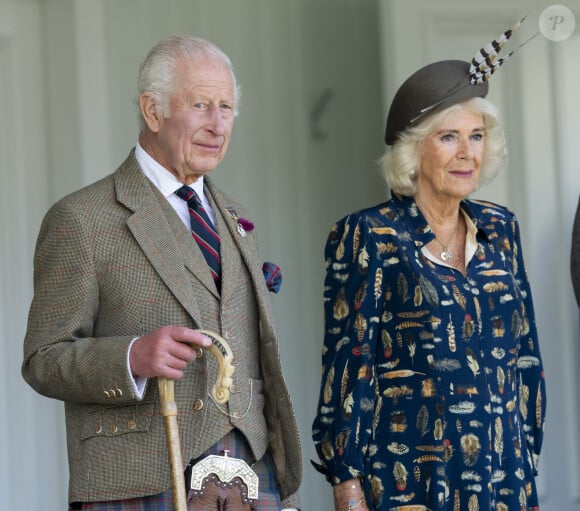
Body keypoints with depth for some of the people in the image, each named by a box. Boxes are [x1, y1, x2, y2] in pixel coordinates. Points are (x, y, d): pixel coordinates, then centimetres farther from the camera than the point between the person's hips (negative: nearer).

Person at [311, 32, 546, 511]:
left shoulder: (500, 229, 8)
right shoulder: (369, 236, -6)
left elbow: (524, 354, 13)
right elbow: (348, 361, -8)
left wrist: (529, 461, 11)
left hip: (504, 470, 5)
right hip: (410, 472, -5)